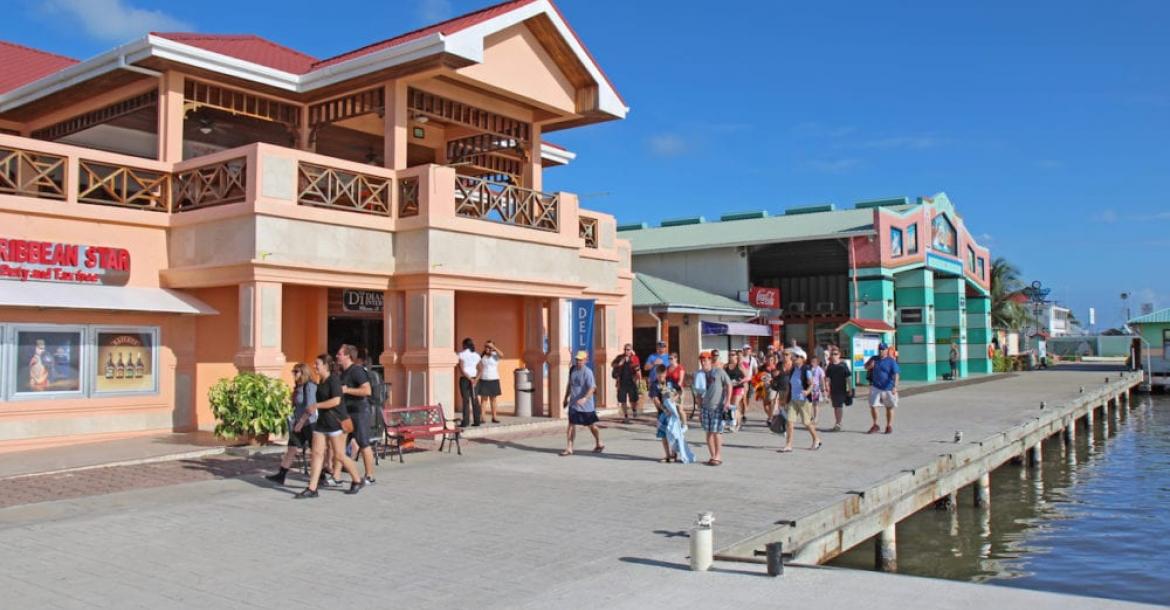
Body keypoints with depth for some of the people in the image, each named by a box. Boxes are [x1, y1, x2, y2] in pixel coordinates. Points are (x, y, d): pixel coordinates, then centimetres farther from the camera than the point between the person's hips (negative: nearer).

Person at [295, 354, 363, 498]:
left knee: (339, 455, -2)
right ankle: (311, 489, 1)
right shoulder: (321, 381, 13)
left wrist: (316, 406, -18)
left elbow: (336, 400, -24)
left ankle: (357, 481, 16)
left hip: (335, 422, -8)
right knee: (317, 453, 1)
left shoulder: (334, 380, -13)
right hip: (322, 421, 8)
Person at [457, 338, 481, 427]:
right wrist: (475, 379, -6)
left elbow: (461, 369, -14)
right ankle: (477, 421, 8)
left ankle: (465, 421, -4)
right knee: (474, 399, 8)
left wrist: (469, 378, -11)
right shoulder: (476, 355, 8)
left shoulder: (461, 354, -7)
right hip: (474, 379, 4)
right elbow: (479, 370, 2)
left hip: (464, 379, -4)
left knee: (465, 400, -3)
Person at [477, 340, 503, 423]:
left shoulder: (495, 355, -1)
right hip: (483, 380, 0)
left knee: (493, 399, 6)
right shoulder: (481, 356, 5)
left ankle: (494, 418, 12)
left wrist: (494, 347, -27)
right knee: (483, 399, -2)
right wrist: (476, 380, 3)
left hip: (494, 380, 0)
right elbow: (480, 369, 8)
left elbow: (502, 355, -25)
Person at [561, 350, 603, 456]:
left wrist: (585, 398, -40)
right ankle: (569, 448, 1)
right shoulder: (572, 370, 5)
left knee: (591, 425, 11)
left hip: (586, 404, -5)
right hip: (573, 404, 5)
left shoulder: (587, 372, -16)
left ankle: (599, 445, 31)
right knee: (571, 425, -2)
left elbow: (592, 387, -26)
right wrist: (566, 397, 22)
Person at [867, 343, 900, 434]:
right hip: (875, 387, 4)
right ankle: (875, 425, 16)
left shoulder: (891, 361, -9)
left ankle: (889, 426, 23)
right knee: (873, 406, 0)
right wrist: (870, 365, -8)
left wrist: (895, 387, -22)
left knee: (889, 407, 9)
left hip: (888, 388, -4)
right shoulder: (874, 359, 6)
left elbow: (896, 374, -13)